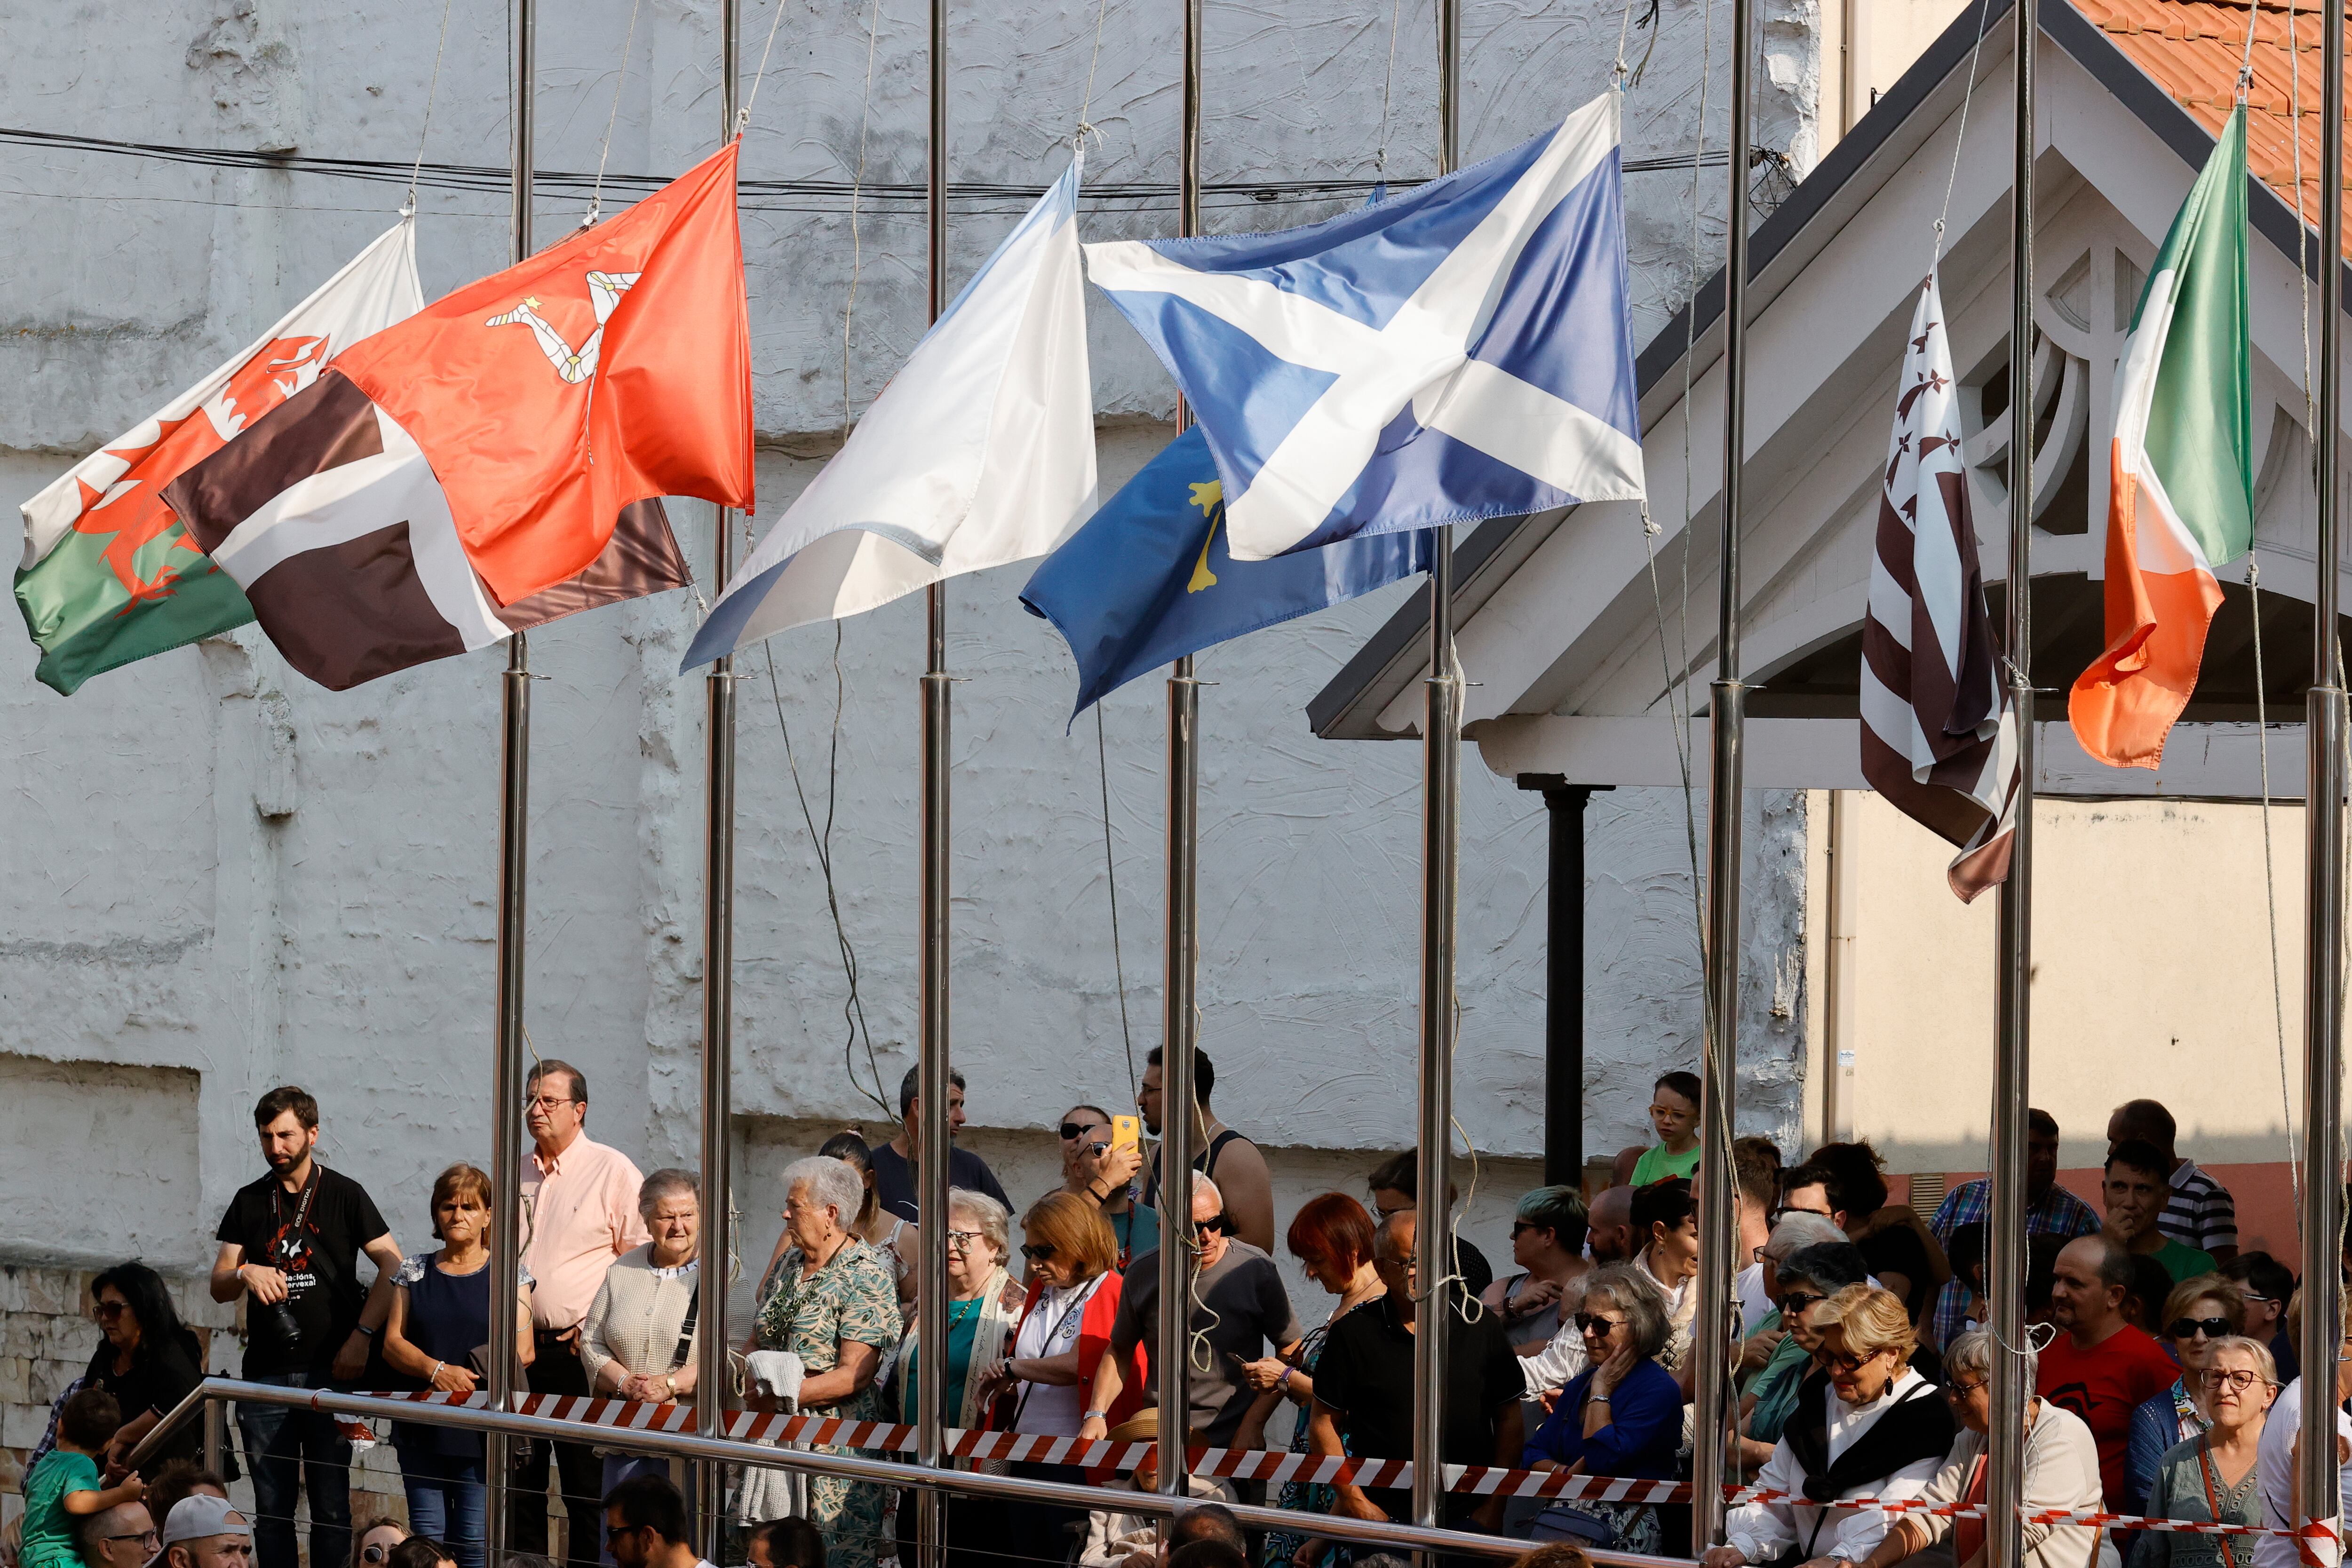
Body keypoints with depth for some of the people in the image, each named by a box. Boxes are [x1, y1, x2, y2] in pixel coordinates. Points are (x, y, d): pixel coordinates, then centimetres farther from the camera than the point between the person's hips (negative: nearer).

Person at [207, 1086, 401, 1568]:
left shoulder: (344, 1195, 3)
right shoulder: (250, 1202, 13)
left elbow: (394, 1267, -1)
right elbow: (219, 1287, 10)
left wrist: (361, 1337, -10)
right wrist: (246, 1274, -13)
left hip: (329, 1374, -3)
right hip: (265, 1376, 3)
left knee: (331, 1506, -2)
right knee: (271, 1509, 3)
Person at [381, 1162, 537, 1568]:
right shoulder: (415, 1272, 11)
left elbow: (522, 1351, -2)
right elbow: (393, 1344, 4)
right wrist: (436, 1371, -14)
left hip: (482, 1430, -2)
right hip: (422, 1426, 2)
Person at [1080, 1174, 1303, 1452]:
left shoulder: (1255, 1270, -4)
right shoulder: (1142, 1275, 4)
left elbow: (1291, 1352, 4)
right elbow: (1120, 1351, 18)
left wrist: (1255, 1422, -6)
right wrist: (1096, 1414, 4)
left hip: (1233, 1441, -2)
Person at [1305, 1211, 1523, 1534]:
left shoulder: (1482, 1328, 6)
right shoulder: (1352, 1334, 1)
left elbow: (1509, 1421, 9)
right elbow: (1324, 1425, 3)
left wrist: (1494, 1505, 2)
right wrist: (1356, 1502, -4)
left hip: (1466, 1516, 1)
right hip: (1380, 1517, -1)